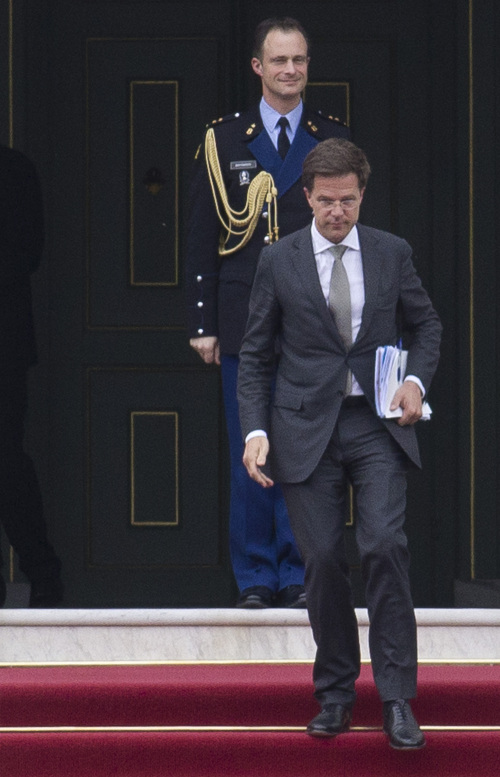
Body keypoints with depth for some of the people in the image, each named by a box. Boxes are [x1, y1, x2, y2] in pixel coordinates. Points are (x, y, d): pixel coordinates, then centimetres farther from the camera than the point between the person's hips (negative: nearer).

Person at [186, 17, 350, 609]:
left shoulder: (333, 140, 8)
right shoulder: (223, 142, 5)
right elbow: (201, 240, 5)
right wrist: (203, 323, -1)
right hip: (245, 326, 0)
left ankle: (298, 576, 8)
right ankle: (255, 578, 8)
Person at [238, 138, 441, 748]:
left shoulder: (391, 253, 4)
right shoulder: (279, 261, 1)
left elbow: (425, 325, 17)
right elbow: (255, 355, 4)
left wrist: (416, 381, -3)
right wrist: (255, 432, -6)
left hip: (377, 426, 0)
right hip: (307, 432, 0)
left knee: (385, 546, -15)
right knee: (323, 561, -1)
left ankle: (397, 698, -9)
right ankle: (335, 692, 15)